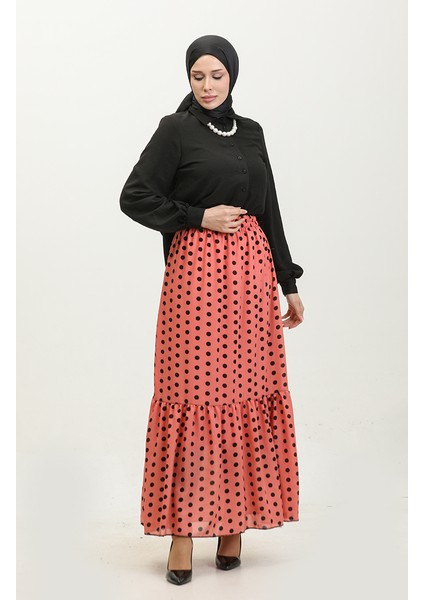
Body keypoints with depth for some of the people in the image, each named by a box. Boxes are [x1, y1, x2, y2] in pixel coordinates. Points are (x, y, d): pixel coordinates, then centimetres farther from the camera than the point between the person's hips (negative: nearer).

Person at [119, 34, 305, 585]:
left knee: (247, 389, 4)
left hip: (251, 269, 5)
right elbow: (135, 197, -5)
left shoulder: (251, 132, 15)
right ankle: (184, 528, 1)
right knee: (193, 390, -6)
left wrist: (289, 283, 16)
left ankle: (232, 521, 14)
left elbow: (269, 210, 17)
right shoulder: (176, 130, 1)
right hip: (198, 268, -5)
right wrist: (199, 217, -9)